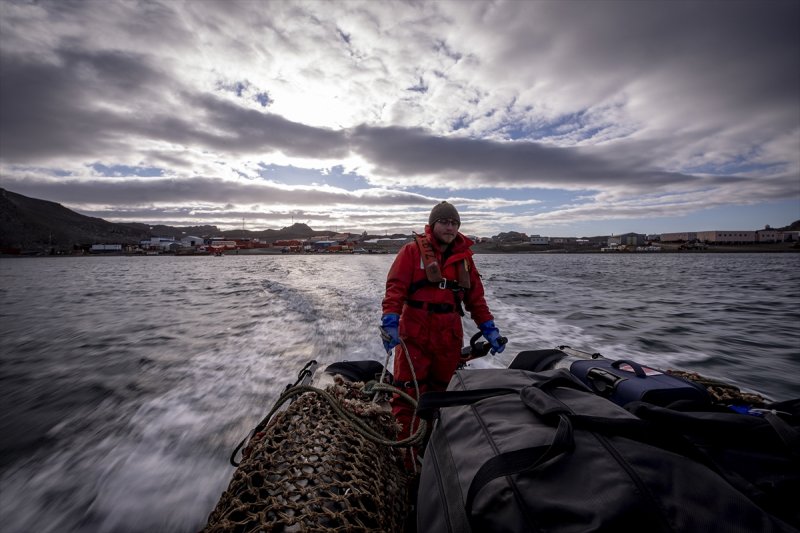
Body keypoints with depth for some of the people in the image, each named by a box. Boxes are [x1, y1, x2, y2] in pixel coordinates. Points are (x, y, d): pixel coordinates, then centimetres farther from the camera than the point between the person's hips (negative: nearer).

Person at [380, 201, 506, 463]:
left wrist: (490, 329, 7)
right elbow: (395, 288, -8)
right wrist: (390, 323, -19)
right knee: (407, 394, -3)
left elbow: (475, 297, 12)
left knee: (439, 391, 14)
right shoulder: (412, 250, -1)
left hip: (450, 336, 4)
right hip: (414, 334, -4)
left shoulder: (463, 256, 11)